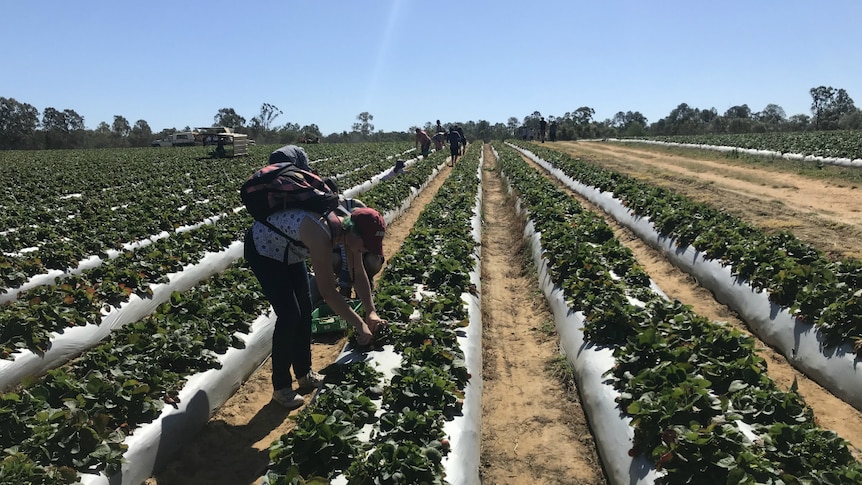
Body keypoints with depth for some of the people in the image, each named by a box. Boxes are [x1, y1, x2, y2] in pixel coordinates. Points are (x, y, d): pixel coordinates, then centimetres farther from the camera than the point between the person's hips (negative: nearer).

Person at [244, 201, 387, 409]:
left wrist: (371, 312, -9)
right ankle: (281, 387, 2)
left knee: (304, 309, 10)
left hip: (289, 250, 9)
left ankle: (305, 374, 27)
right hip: (262, 249, -9)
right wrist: (360, 325, -31)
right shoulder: (321, 235, -40)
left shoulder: (349, 227, -16)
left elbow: (358, 274, -3)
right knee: (289, 315, -13)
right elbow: (328, 292, -37)